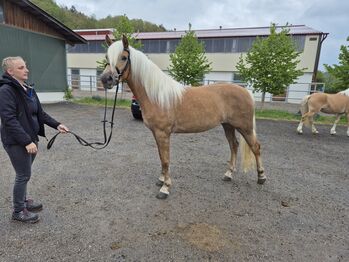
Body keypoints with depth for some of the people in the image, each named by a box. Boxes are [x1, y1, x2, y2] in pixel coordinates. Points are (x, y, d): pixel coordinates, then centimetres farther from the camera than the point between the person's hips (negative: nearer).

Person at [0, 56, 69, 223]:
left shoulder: (28, 89, 8)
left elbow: (40, 113, 12)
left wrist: (56, 125, 1)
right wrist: (27, 141, -26)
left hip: (30, 139, 7)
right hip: (16, 142, -7)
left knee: (24, 174, 20)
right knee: (24, 175, 3)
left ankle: (23, 200, 40)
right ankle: (18, 211, 22)